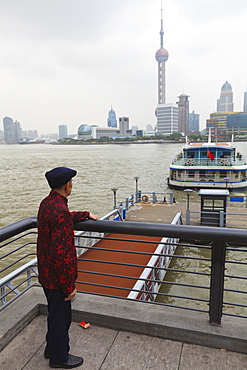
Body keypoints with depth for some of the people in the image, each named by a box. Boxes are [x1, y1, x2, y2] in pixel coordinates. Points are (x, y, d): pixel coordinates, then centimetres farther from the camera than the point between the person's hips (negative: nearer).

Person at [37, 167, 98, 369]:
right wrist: (69, 286, -21)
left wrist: (86, 214, 33)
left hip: (46, 273, 9)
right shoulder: (60, 210, -30)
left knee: (56, 312, 27)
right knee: (61, 315, 13)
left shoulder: (47, 203, 1)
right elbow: (61, 253, -30)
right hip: (57, 277, -9)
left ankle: (52, 348, 48)